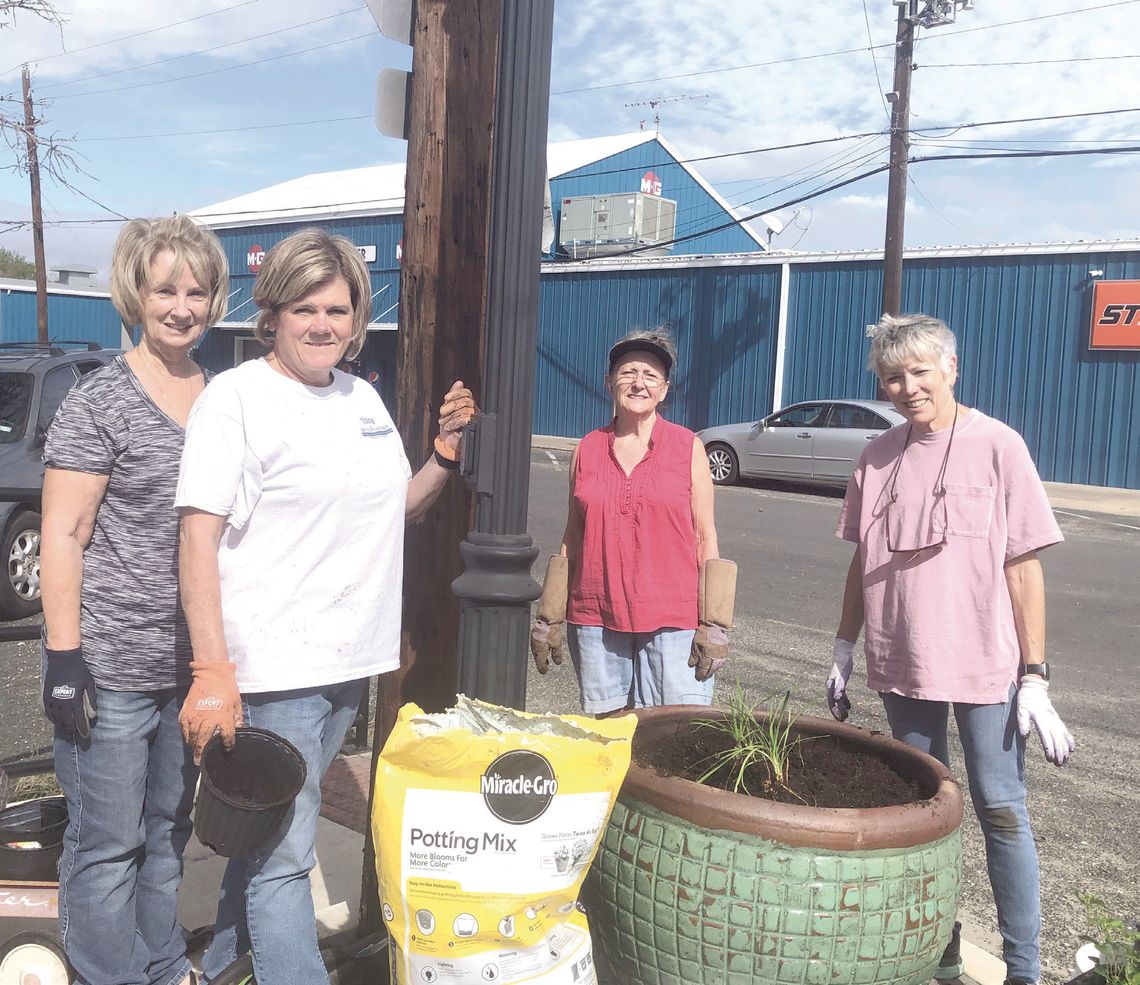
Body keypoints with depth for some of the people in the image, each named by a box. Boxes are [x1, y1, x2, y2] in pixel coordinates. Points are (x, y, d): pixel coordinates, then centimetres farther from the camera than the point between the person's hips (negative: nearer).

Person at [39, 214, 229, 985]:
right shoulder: (100, 402, -10)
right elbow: (62, 536, -11)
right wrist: (64, 659, -15)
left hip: (192, 662, 6)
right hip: (111, 667, -6)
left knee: (169, 827, 20)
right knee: (109, 842, 7)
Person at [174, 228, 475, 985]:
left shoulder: (364, 398, 10)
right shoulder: (237, 396, -10)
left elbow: (397, 509, 20)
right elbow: (199, 538, -15)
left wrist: (447, 453, 2)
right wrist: (213, 674, -23)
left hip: (349, 659, 7)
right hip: (273, 667, -7)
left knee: (269, 835, 21)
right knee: (283, 853, -1)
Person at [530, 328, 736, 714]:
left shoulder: (688, 447, 2)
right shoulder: (587, 450, 7)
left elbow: (705, 537, 2)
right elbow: (572, 538, 12)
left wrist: (714, 625, -5)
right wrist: (548, 618, 10)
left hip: (672, 622, -2)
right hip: (596, 621, 2)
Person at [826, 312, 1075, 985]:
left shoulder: (997, 445, -9)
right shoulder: (879, 457, 3)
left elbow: (1024, 566, -9)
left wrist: (1035, 678, -10)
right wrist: (845, 651, 12)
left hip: (984, 667, -4)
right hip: (904, 664, 4)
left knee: (1001, 811, 3)